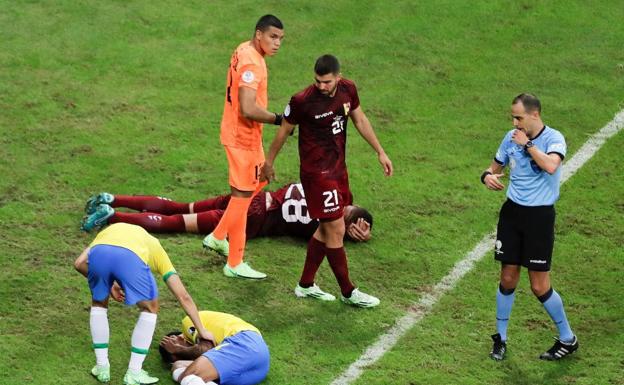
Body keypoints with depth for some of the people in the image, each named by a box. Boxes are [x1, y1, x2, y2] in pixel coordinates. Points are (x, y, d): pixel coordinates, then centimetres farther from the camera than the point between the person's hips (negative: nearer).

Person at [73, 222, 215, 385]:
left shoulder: (107, 232, 45)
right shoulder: (155, 249, 40)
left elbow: (79, 263, 27)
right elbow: (184, 297, 37)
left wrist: (107, 284, 36)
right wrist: (202, 331, 42)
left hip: (98, 253, 2)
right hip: (130, 257, -2)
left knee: (98, 305, 31)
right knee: (150, 309, 25)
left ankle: (102, 368, 31)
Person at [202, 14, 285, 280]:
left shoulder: (245, 51, 8)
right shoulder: (252, 63, -24)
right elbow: (248, 109, -30)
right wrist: (279, 119, -20)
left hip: (247, 134, 10)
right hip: (242, 136, -10)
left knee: (257, 183, 23)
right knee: (242, 195, -3)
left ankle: (218, 237, 30)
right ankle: (235, 265, 5)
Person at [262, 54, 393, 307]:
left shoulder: (348, 90, -3)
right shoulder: (303, 101, -20)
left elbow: (360, 120, 14)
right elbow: (284, 131, -5)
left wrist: (380, 153, 16)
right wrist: (269, 163, 6)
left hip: (338, 168, 7)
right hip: (317, 173, -7)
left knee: (326, 228, 14)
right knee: (336, 230, -4)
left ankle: (306, 285, 26)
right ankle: (348, 292, 8)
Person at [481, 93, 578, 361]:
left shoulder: (553, 138, -13)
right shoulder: (512, 137, 4)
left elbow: (551, 166, -34)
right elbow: (496, 166, 17)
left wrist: (527, 144, -23)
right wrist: (488, 176, -6)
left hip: (539, 216, -5)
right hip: (512, 211, 5)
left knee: (539, 286, -3)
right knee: (508, 279, 6)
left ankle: (568, 339, 15)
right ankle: (500, 338, 21)